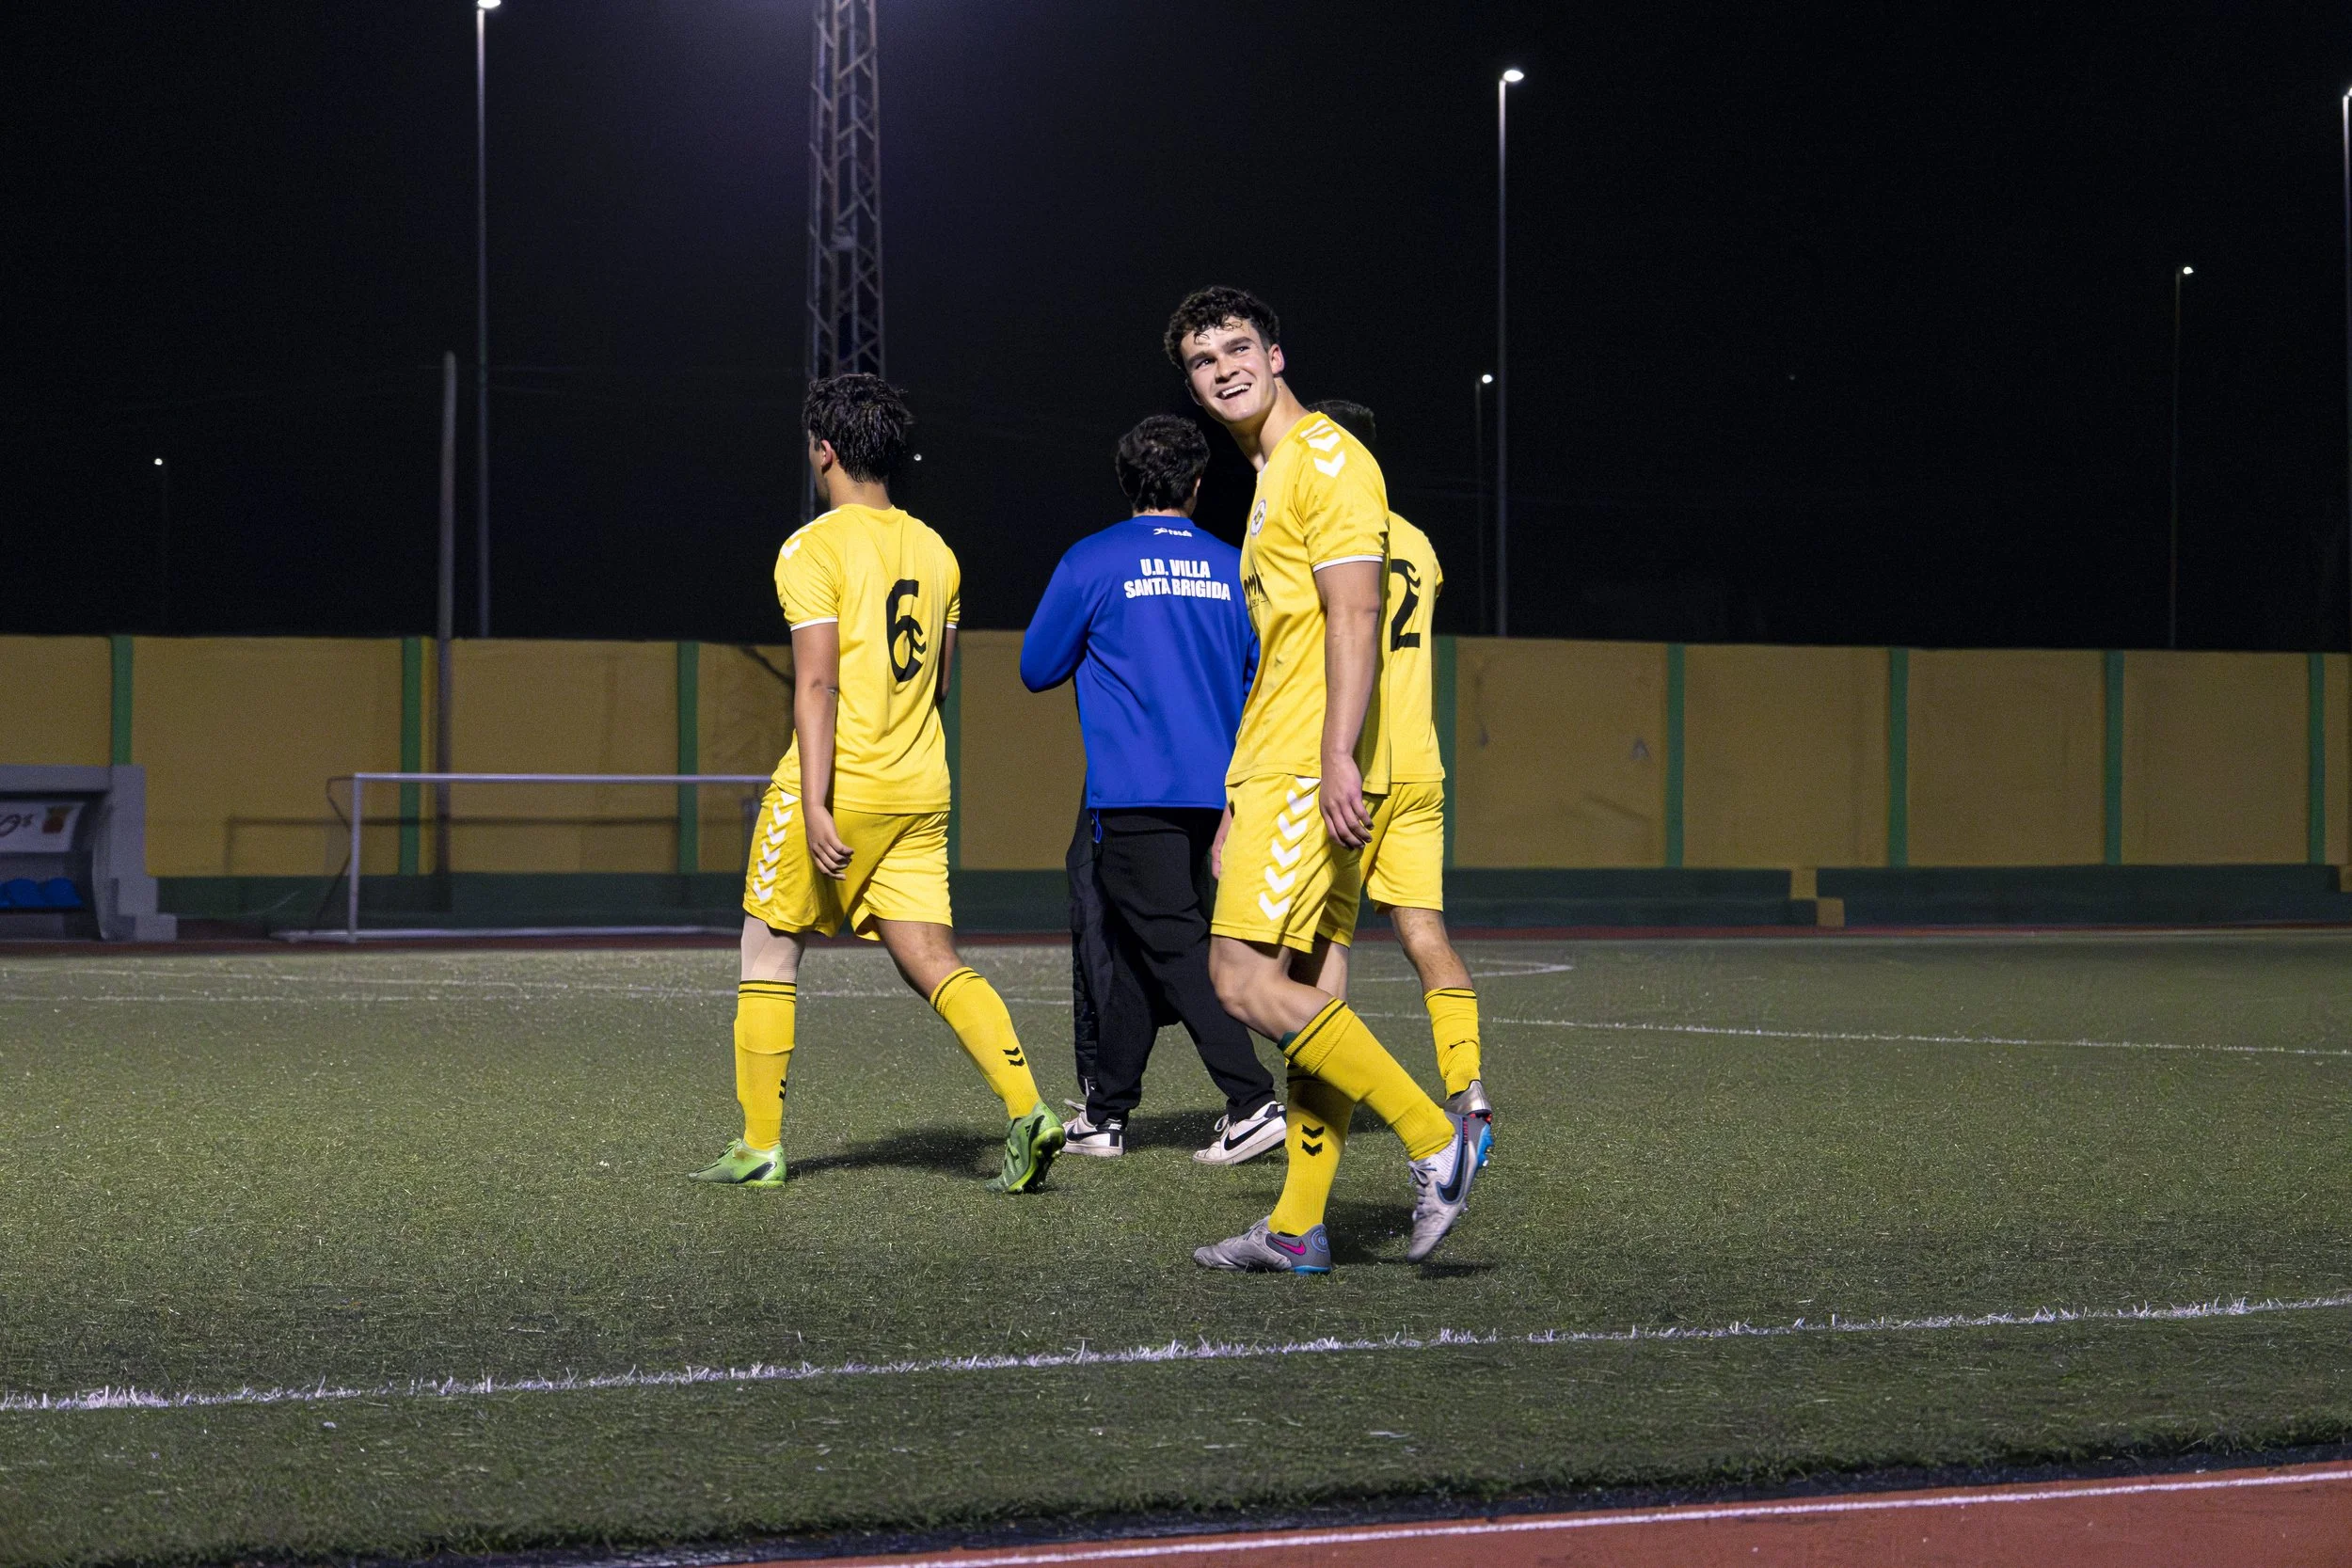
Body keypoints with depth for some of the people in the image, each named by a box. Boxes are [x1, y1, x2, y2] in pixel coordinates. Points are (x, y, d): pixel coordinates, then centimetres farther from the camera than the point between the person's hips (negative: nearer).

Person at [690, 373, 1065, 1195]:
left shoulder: (813, 549, -9)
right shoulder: (934, 550, 11)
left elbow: (817, 682, -17)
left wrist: (815, 804, -21)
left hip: (837, 787, -6)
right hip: (920, 789, 6)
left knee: (770, 951, 9)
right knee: (931, 961, 3)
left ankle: (760, 1145, 12)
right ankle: (1026, 1108, -15)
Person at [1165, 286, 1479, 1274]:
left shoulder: (1326, 458, -8)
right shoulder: (1271, 478, 22)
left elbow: (1353, 616, -17)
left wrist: (1337, 758, -26)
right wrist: (1241, 804, 24)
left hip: (1312, 773, -10)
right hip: (1274, 773, 10)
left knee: (1244, 979, -15)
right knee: (1301, 988, 7)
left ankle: (1431, 1137, -15)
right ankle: (1298, 1230, 8)